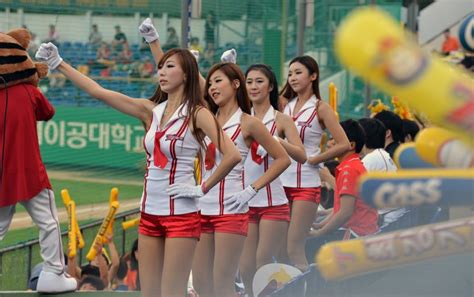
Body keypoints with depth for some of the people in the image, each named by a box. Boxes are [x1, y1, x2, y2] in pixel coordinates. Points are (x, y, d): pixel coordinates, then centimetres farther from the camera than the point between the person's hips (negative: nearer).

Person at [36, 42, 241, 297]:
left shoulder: (197, 114, -8)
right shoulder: (151, 111, 8)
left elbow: (232, 155, -19)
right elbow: (98, 92, 6)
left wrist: (203, 188, -14)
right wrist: (58, 64, 3)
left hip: (181, 214, -6)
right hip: (149, 213, 6)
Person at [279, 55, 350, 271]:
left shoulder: (320, 108, -3)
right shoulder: (285, 105, 12)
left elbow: (344, 144, -10)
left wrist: (312, 159, -8)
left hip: (306, 184, -5)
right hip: (282, 182, 5)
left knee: (294, 248, -9)